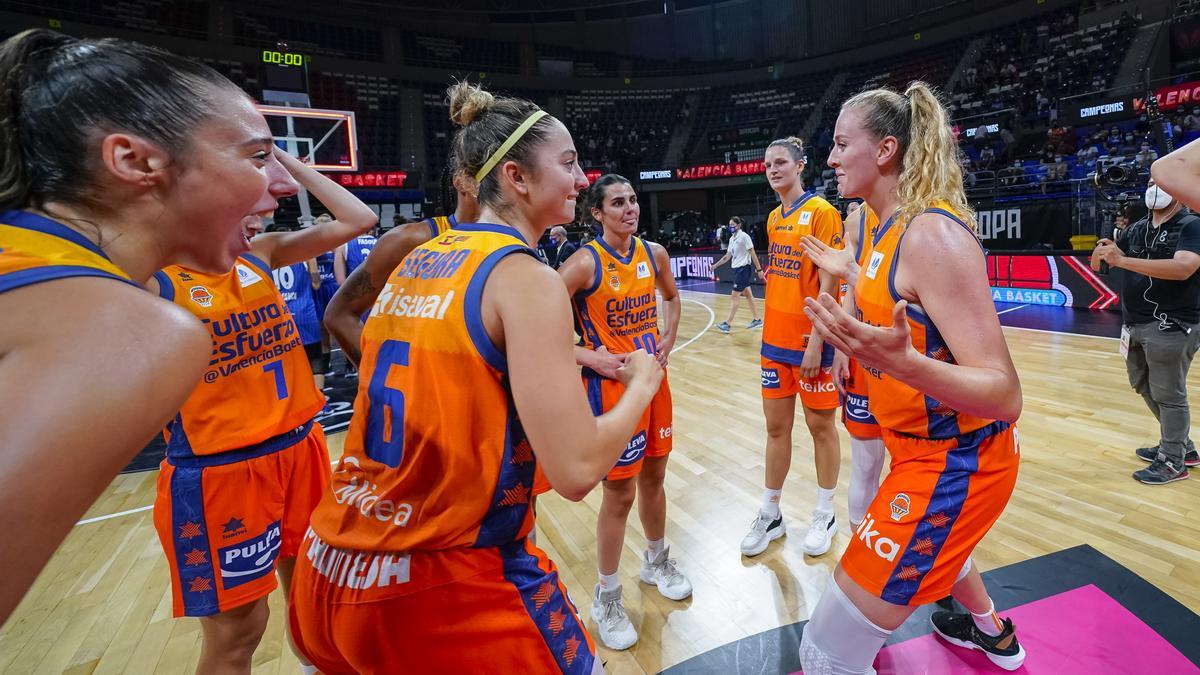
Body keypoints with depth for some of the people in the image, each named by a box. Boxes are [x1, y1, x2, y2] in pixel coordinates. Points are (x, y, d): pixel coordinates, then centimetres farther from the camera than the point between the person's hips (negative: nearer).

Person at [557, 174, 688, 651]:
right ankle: (606, 598, 25)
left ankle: (656, 561, 44)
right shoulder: (585, 262, -15)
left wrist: (668, 338, 5)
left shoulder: (654, 253, 1)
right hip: (610, 386, -5)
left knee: (653, 477, 19)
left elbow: (671, 297, 20)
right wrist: (589, 357, -21)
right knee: (620, 492, 4)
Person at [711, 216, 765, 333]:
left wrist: (759, 269, -15)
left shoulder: (744, 236, -12)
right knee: (748, 294, 13)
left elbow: (753, 253, -14)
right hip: (737, 269, 8)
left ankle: (727, 324, -8)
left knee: (734, 296, -9)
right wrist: (716, 265, 15)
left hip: (743, 268, -8)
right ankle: (756, 320, 21)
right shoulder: (732, 238, 12)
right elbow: (728, 256, 19)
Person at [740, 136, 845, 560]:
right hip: (775, 338, 6)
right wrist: (770, 329, 12)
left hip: (810, 340, -6)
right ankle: (770, 515, 24)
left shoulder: (821, 212, -9)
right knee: (776, 427, 11)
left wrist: (815, 340, -17)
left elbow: (828, 282, -14)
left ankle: (824, 516, 26)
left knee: (821, 426, 8)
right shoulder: (774, 218, 11)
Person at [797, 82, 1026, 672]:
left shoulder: (933, 232, -25)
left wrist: (900, 362, -44)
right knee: (934, 544, 40)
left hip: (953, 462, -10)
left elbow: (1005, 396, -28)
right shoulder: (890, 229, 3)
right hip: (927, 446, 10)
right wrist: (849, 272, 18)